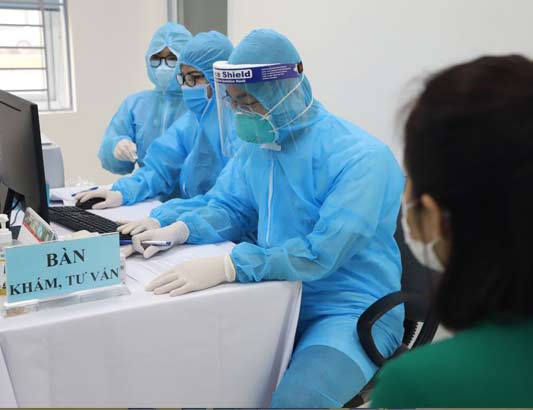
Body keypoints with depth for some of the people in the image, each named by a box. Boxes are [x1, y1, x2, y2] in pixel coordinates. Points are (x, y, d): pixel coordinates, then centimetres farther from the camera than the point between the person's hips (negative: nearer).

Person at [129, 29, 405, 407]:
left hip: (353, 311, -6)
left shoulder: (360, 157, -21)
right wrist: (181, 229, -8)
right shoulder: (256, 146, 4)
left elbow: (324, 251, -30)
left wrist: (228, 267, -39)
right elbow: (229, 207, 14)